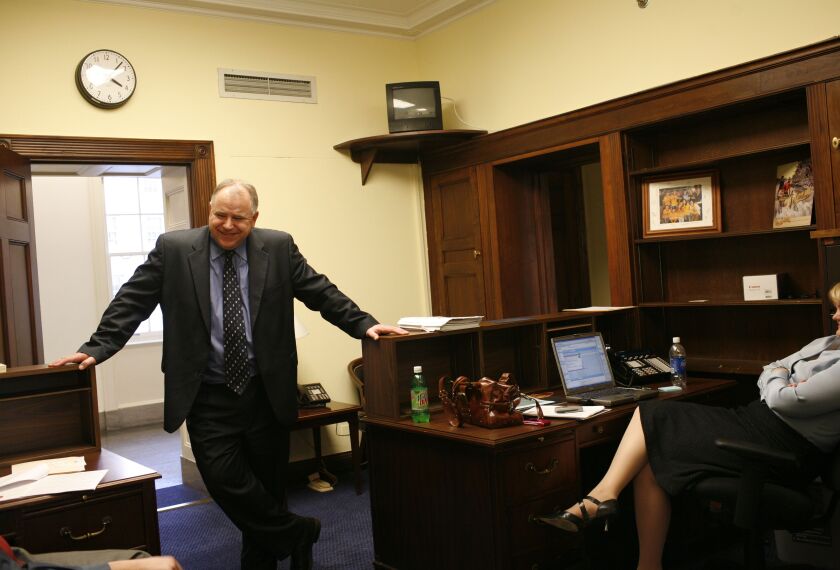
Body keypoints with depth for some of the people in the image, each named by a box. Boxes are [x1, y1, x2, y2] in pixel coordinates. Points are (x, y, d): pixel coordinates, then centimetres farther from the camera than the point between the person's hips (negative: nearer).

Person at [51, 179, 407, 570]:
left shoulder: (279, 247, 1)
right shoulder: (173, 249, -2)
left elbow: (320, 291, 4)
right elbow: (132, 302, 0)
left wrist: (362, 324, -4)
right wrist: (97, 348, -9)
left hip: (267, 392, 1)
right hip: (208, 398, -1)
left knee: (268, 485, 10)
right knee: (225, 480, -8)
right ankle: (298, 532, 14)